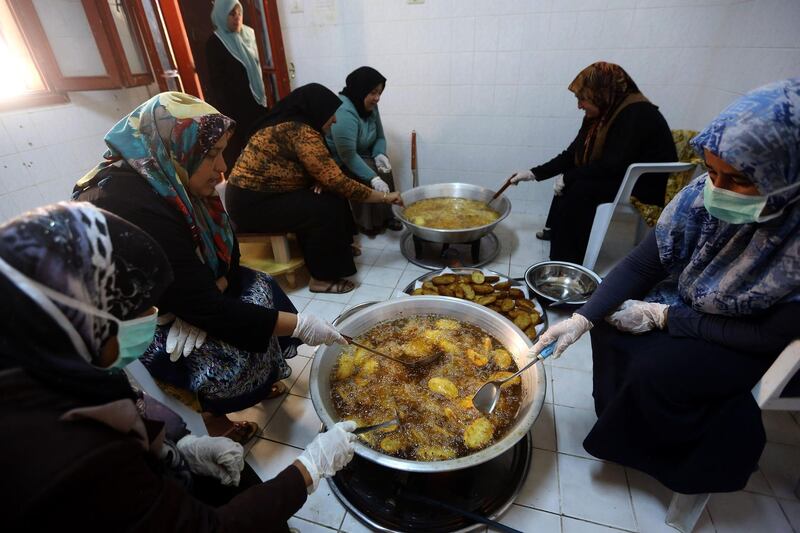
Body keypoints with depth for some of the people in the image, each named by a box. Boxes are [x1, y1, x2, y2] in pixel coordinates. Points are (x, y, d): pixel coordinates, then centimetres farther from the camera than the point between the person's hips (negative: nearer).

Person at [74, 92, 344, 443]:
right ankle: (210, 415, 8)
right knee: (234, 350, -23)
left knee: (258, 287, -4)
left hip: (159, 301, 8)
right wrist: (301, 325, -31)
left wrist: (199, 305, -23)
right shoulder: (134, 208, -33)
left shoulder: (165, 182, -7)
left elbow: (226, 251, -5)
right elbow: (203, 307, -34)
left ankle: (258, 382, 14)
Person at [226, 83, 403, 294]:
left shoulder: (290, 125, 9)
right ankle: (322, 278, -8)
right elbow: (337, 181, -24)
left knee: (331, 194, 5)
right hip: (252, 204, -9)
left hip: (258, 193, 9)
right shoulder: (301, 132, -21)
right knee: (326, 208, -17)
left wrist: (321, 181, -11)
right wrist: (383, 196, -17)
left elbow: (326, 176, 12)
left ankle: (339, 247, 19)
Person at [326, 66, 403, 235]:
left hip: (359, 155, 8)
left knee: (384, 169, -13)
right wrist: (374, 179, -38)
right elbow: (347, 155, -34)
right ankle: (368, 223, -10)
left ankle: (385, 216, -4)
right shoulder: (343, 112, -30)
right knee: (367, 178, -26)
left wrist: (379, 155, -18)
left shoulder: (370, 107, -2)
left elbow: (379, 137, 5)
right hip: (335, 162, -8)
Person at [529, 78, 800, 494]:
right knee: (611, 324, -11)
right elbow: (642, 263, -17)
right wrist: (583, 317, -27)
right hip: (691, 305, 5)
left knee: (654, 371, -22)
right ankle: (626, 419, 18)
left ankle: (666, 458, 13)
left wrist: (665, 317, -23)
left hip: (756, 344, -4)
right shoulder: (703, 197, -21)